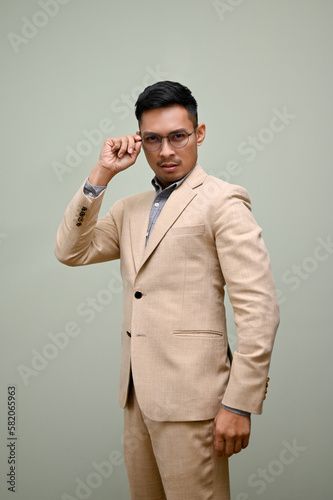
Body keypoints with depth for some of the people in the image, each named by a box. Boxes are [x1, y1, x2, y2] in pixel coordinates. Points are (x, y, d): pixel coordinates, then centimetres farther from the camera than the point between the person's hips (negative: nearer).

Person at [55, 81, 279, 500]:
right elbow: (71, 252, 8)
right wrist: (101, 175, 1)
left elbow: (259, 309, -11)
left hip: (189, 394, -7)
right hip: (138, 391, 7)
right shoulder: (131, 209, 16)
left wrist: (240, 404, -15)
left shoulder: (221, 201, -6)